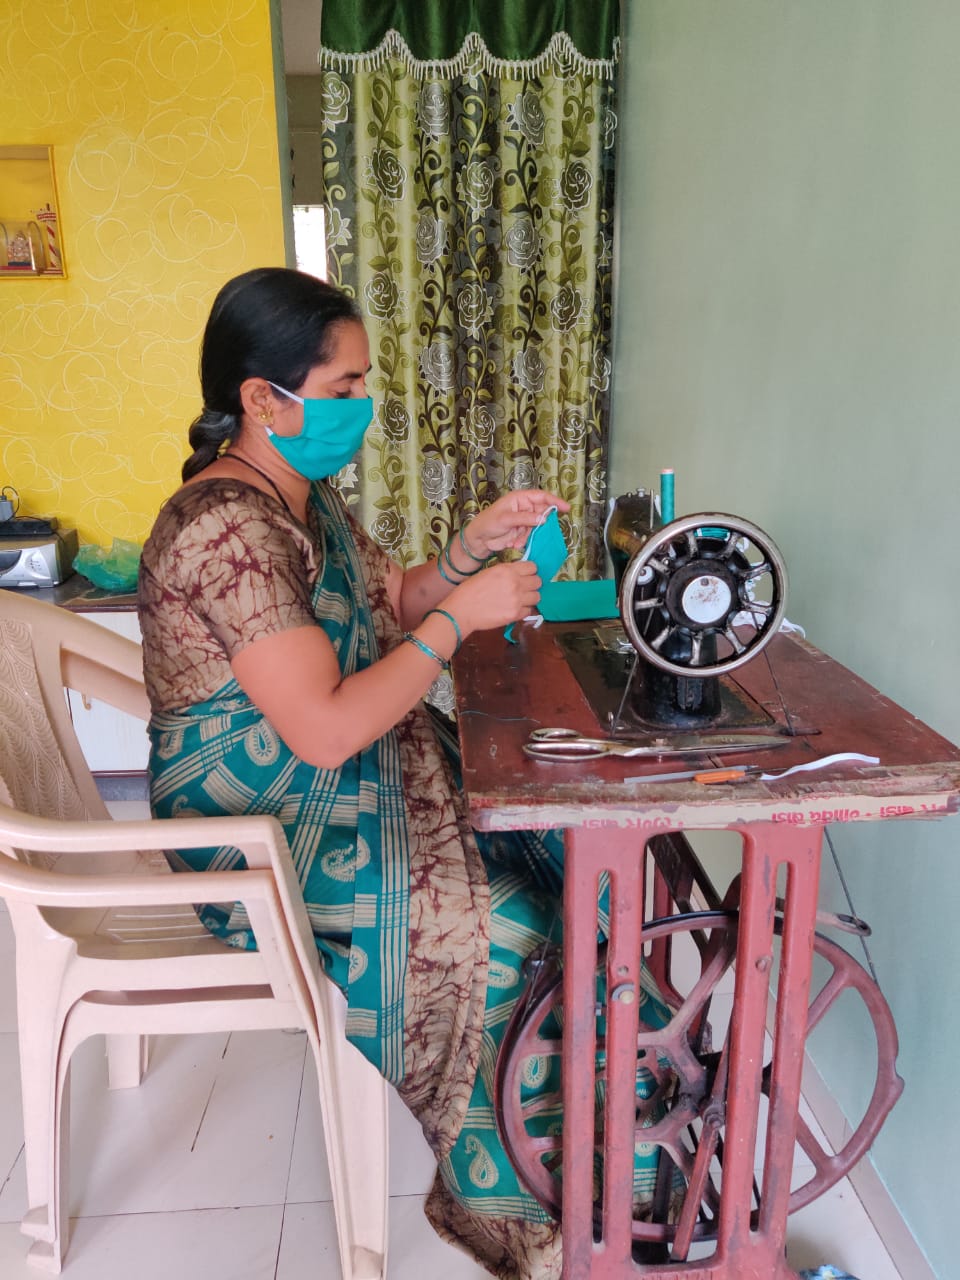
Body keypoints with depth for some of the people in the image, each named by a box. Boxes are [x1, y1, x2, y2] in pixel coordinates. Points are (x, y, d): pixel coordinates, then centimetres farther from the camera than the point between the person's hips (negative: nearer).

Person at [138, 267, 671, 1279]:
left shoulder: (305, 494, 5)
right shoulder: (228, 530, -26)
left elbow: (387, 608, 15)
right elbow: (327, 730, -30)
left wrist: (474, 546, -2)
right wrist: (461, 616, -22)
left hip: (356, 782, 9)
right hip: (265, 842, -9)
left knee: (556, 841, -1)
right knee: (498, 927, -15)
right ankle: (487, 1197, 11)